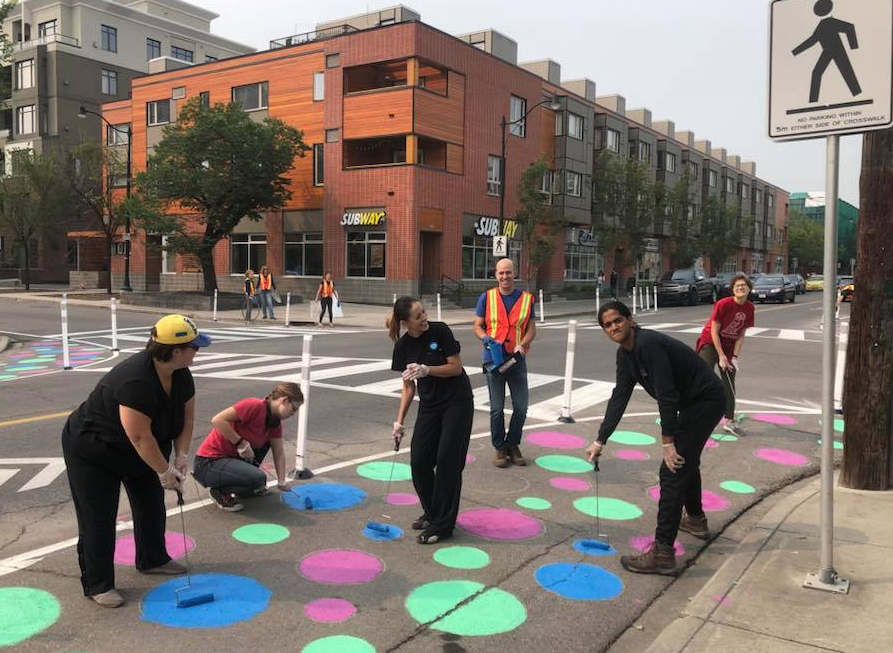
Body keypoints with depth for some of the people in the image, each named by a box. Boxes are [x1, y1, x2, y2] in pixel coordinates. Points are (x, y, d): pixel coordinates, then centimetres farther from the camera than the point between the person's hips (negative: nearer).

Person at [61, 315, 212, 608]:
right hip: (92, 452, -8)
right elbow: (140, 437, -35)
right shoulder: (135, 380, -39)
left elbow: (186, 417, -3)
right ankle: (98, 584, 10)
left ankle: (152, 559, 33)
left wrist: (181, 456, -14)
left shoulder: (181, 375, -13)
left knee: (151, 504, 14)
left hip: (135, 452, 8)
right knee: (98, 518, -2)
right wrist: (164, 472, -26)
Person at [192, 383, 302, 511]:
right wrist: (241, 443, -21)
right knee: (258, 479, -26)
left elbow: (279, 454, 11)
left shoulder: (275, 423, 4)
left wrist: (282, 482, 8)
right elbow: (217, 420, -27)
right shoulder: (255, 406, -22)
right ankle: (220, 491, -2)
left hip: (231, 457, 9)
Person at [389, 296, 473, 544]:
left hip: (457, 403, -4)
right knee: (419, 462, 0)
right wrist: (399, 420, -1)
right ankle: (432, 512, 25)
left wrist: (426, 369, -27)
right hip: (429, 405, 4)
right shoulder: (403, 346, -4)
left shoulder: (440, 331, -16)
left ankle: (442, 526, 4)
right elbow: (408, 386, 3)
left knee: (447, 462, -5)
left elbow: (456, 367, -13)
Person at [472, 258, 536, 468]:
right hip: (494, 359, -1)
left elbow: (532, 328, 4)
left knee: (521, 407, 4)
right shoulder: (487, 298, 0)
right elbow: (477, 326, 3)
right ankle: (500, 449, 19)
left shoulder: (526, 298, 3)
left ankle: (513, 445, 24)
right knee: (497, 409, 4)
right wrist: (486, 339, -18)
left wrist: (522, 344, -15)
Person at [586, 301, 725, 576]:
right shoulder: (625, 354, 3)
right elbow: (619, 397, 5)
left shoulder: (648, 344, -26)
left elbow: (666, 395, -28)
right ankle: (696, 520, 51)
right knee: (684, 459, 28)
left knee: (673, 471, -13)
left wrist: (668, 442, -23)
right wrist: (600, 440, 2)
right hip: (692, 402, 10)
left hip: (706, 401, -10)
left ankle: (662, 553, -10)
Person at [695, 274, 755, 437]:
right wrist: (721, 357, -17)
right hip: (710, 344, -5)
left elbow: (741, 334, 0)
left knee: (729, 385, 8)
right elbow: (714, 331, -17)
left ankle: (730, 421, 19)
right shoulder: (723, 304, -21)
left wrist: (735, 357, -8)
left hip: (729, 347, 5)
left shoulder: (750, 308, -6)